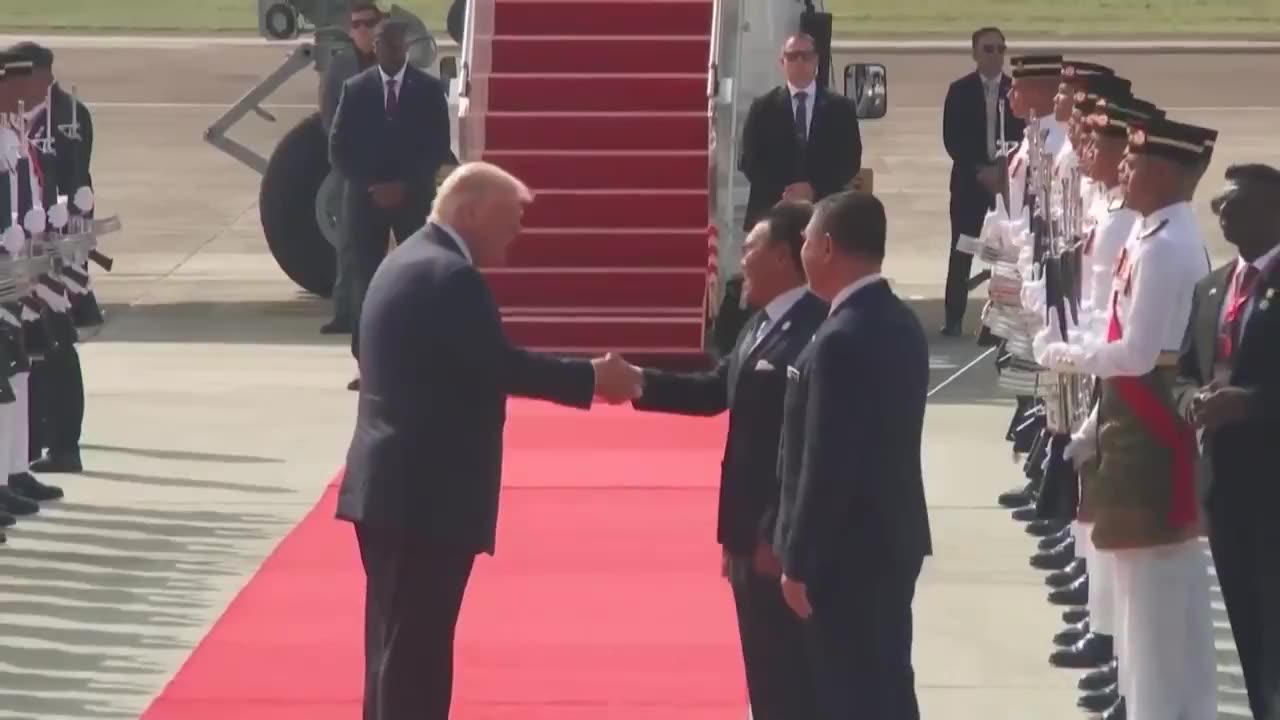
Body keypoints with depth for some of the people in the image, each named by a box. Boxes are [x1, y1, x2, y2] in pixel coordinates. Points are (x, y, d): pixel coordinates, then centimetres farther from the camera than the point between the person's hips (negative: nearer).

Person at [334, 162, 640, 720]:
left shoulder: (410, 261, 15)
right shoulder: (448, 276, -18)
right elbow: (503, 366, -20)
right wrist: (593, 379, -10)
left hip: (394, 487, 10)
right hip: (426, 495, -10)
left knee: (401, 646, 15)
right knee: (415, 649, -5)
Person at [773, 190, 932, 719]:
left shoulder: (842, 340, -22)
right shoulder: (901, 323, 7)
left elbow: (826, 463, -22)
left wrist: (799, 563, -15)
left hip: (848, 552, -9)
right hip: (894, 539, 9)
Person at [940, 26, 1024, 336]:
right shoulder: (960, 90, 2)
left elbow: (1026, 138, 2)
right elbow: (952, 140, -3)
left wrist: (1005, 169, -12)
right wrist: (980, 170, -12)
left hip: (1009, 178, 1)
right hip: (970, 178, -1)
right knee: (962, 250, -2)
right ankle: (953, 318, 2)